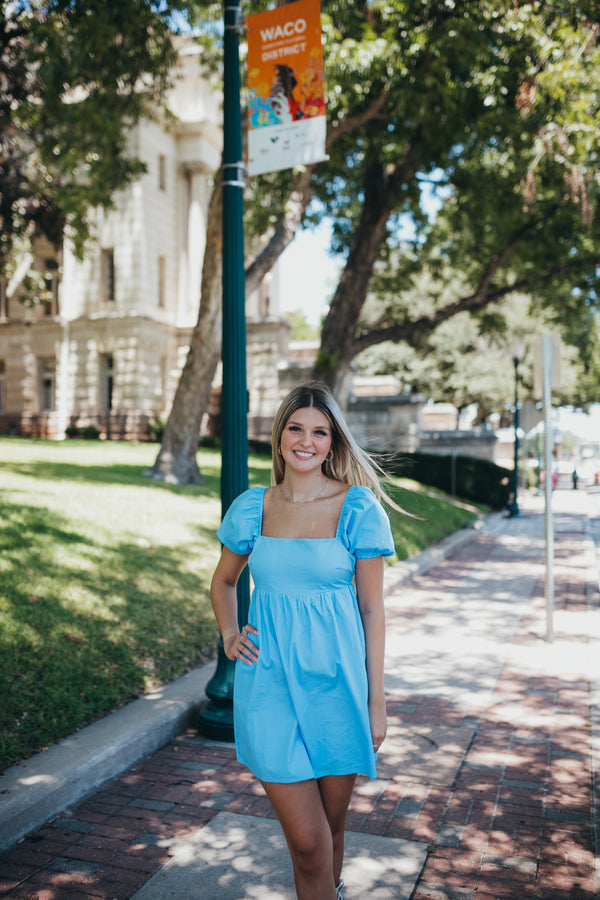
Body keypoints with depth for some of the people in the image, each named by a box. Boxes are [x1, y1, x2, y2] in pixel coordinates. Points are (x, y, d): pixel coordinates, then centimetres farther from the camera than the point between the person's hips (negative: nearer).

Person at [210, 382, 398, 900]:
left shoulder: (359, 509, -5)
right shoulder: (252, 507, 3)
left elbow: (372, 609, -1)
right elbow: (224, 582, 20)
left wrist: (376, 700, 0)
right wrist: (230, 635, 2)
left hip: (337, 681, -1)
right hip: (270, 683, 1)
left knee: (332, 824, 15)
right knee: (306, 839, -2)